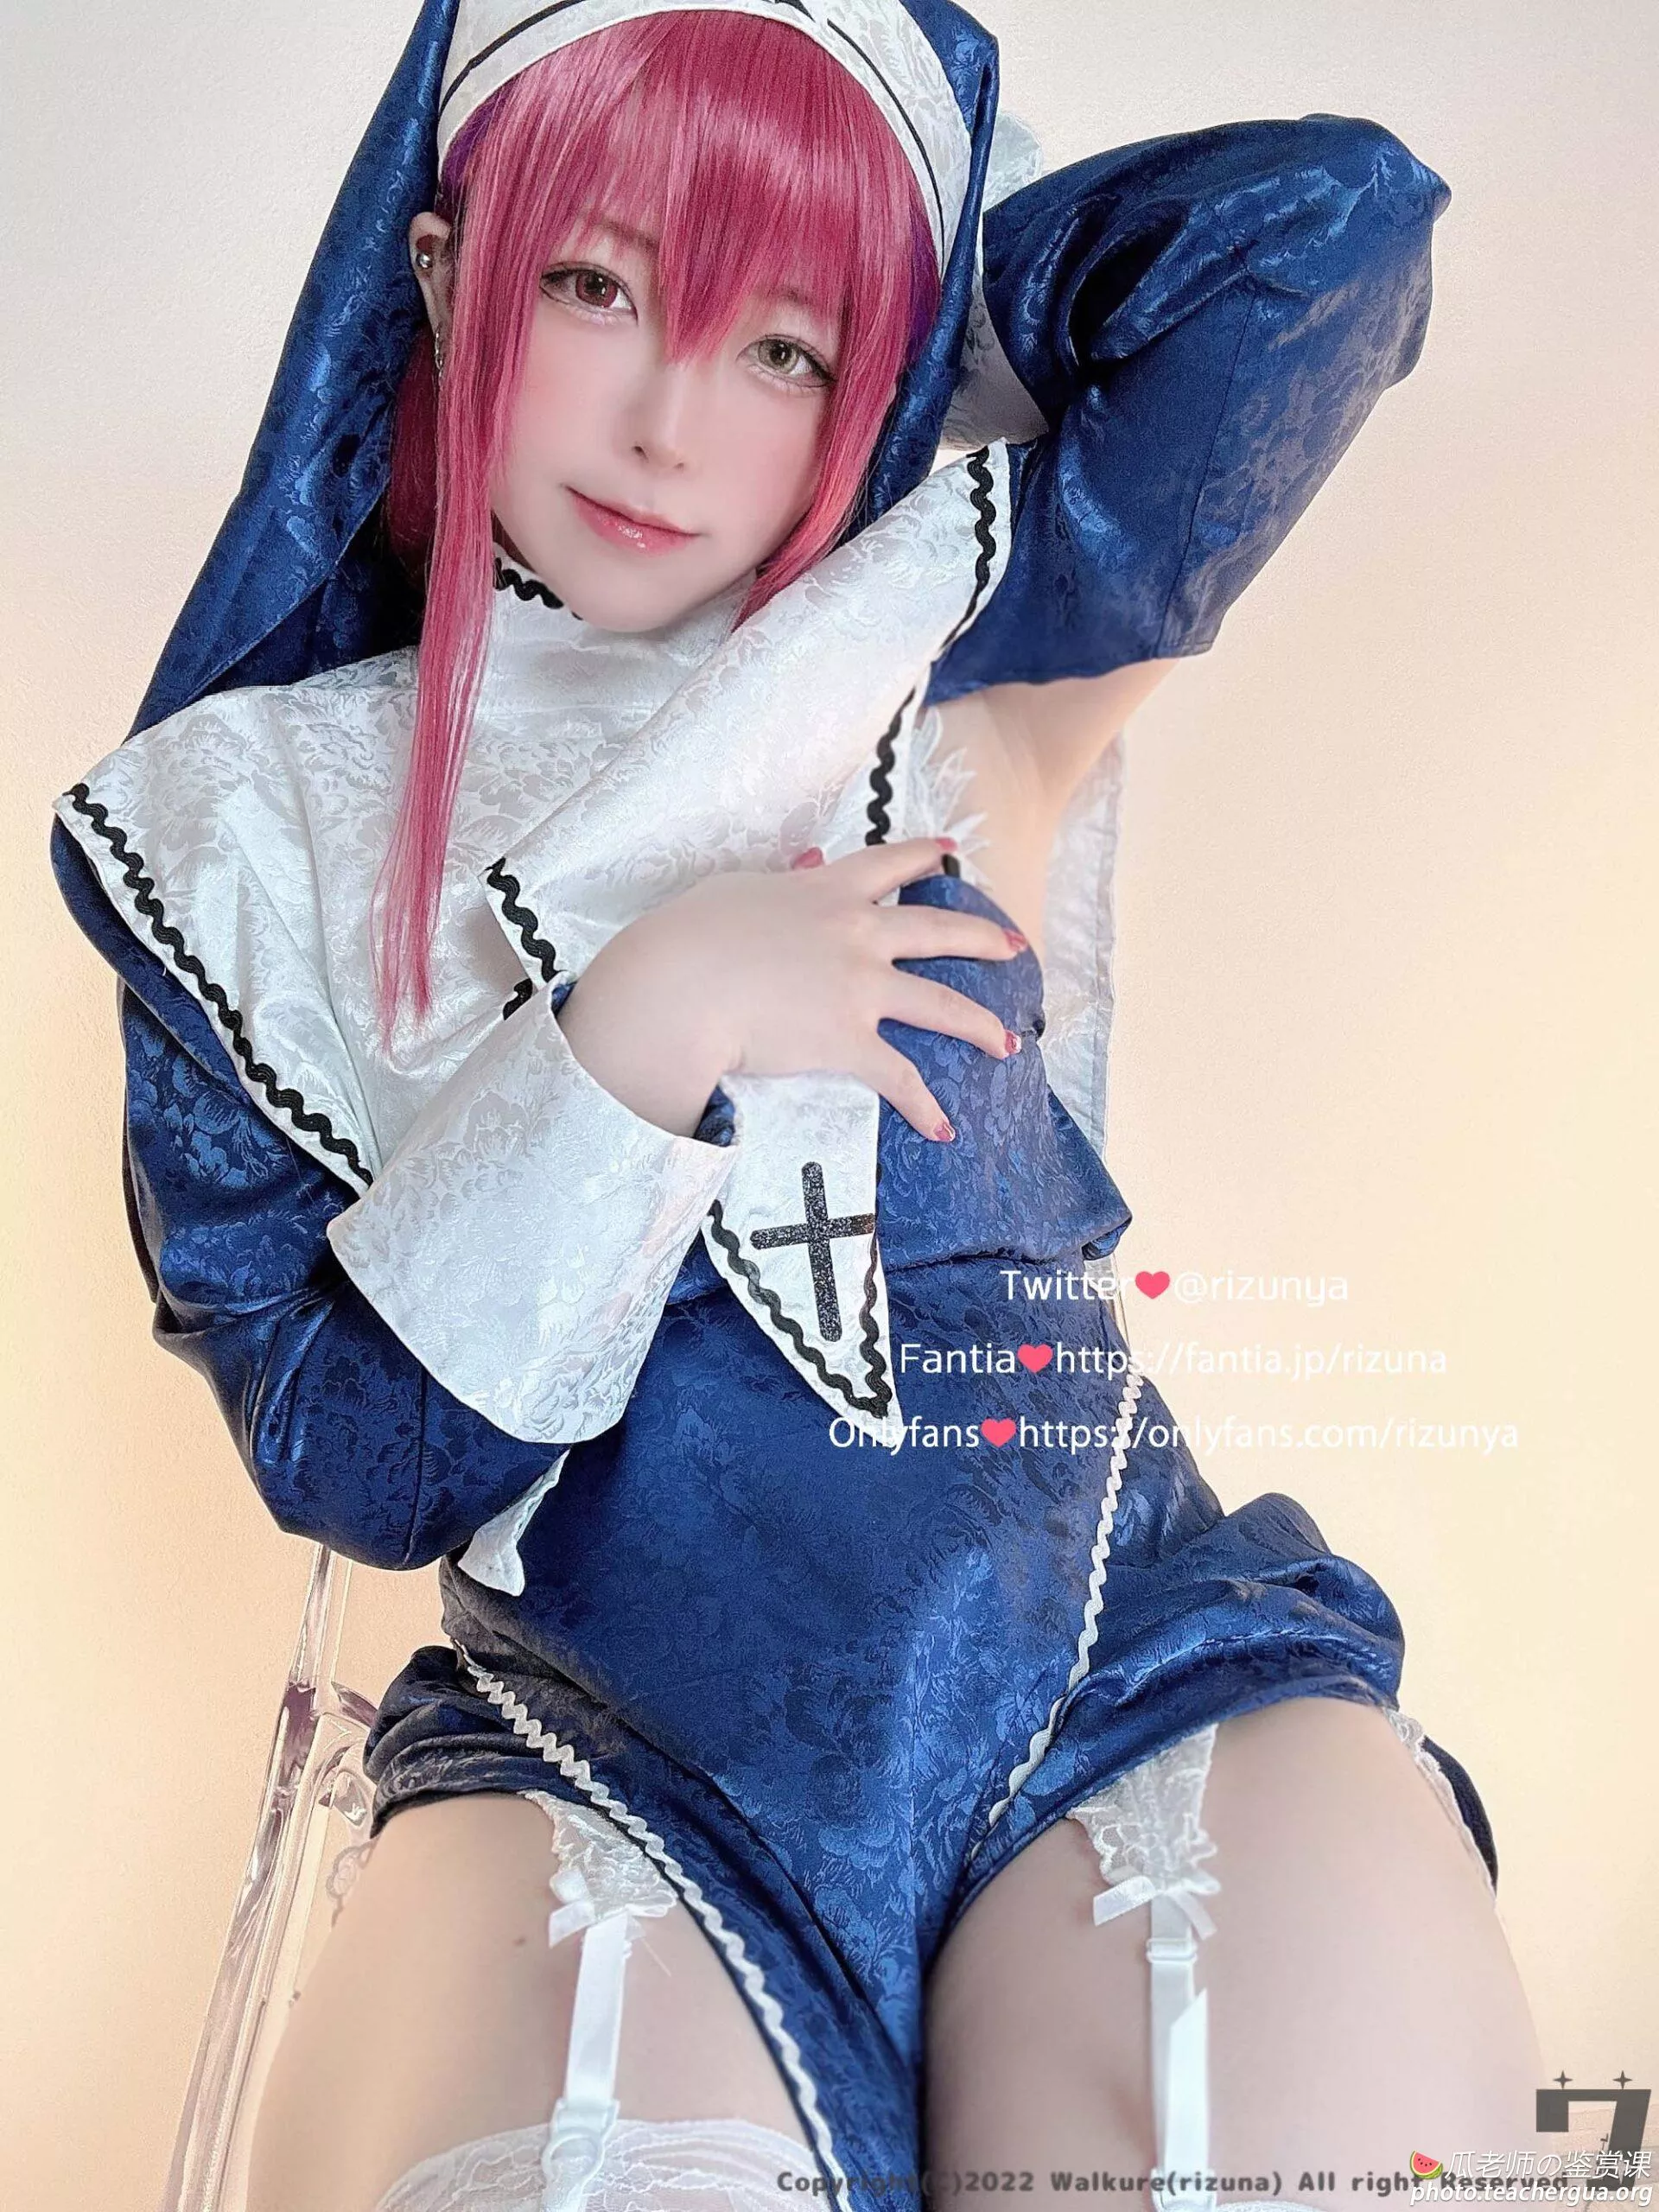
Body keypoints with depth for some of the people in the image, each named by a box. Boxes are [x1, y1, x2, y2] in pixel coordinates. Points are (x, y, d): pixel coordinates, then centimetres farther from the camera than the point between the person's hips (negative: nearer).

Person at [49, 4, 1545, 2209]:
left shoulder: (967, 677, 6)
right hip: (605, 1739, 0)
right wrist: (638, 1030, -13)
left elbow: (1339, 217, -7)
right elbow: (354, 1456, 0)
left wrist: (928, 292, 8)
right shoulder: (250, 819, 7)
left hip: (1125, 1641, 1)